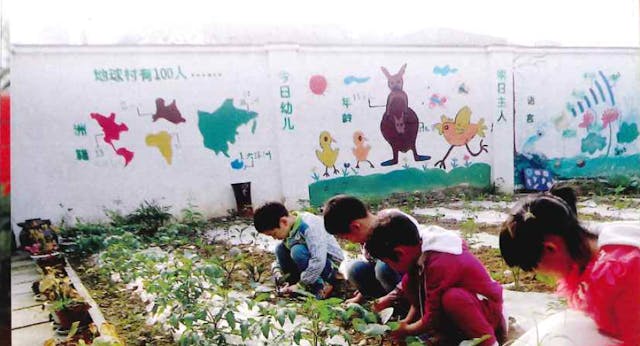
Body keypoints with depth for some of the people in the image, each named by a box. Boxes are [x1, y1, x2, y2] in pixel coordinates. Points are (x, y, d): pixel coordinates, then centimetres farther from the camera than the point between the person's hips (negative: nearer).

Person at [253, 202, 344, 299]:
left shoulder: (310, 226, -29)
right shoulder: (289, 228, -5)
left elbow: (318, 261, -35)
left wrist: (300, 285, -28)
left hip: (331, 264, -8)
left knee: (297, 251, -30)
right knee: (280, 249, -7)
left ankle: (320, 286, -15)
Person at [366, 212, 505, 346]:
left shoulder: (439, 264, -32)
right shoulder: (421, 247, -6)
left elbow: (432, 318, -23)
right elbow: (421, 295, 8)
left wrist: (406, 330, -8)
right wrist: (408, 321, 0)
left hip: (487, 308, -9)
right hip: (462, 302, 9)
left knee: (451, 298, -40)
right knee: (408, 281, -2)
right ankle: (450, 332, 1)